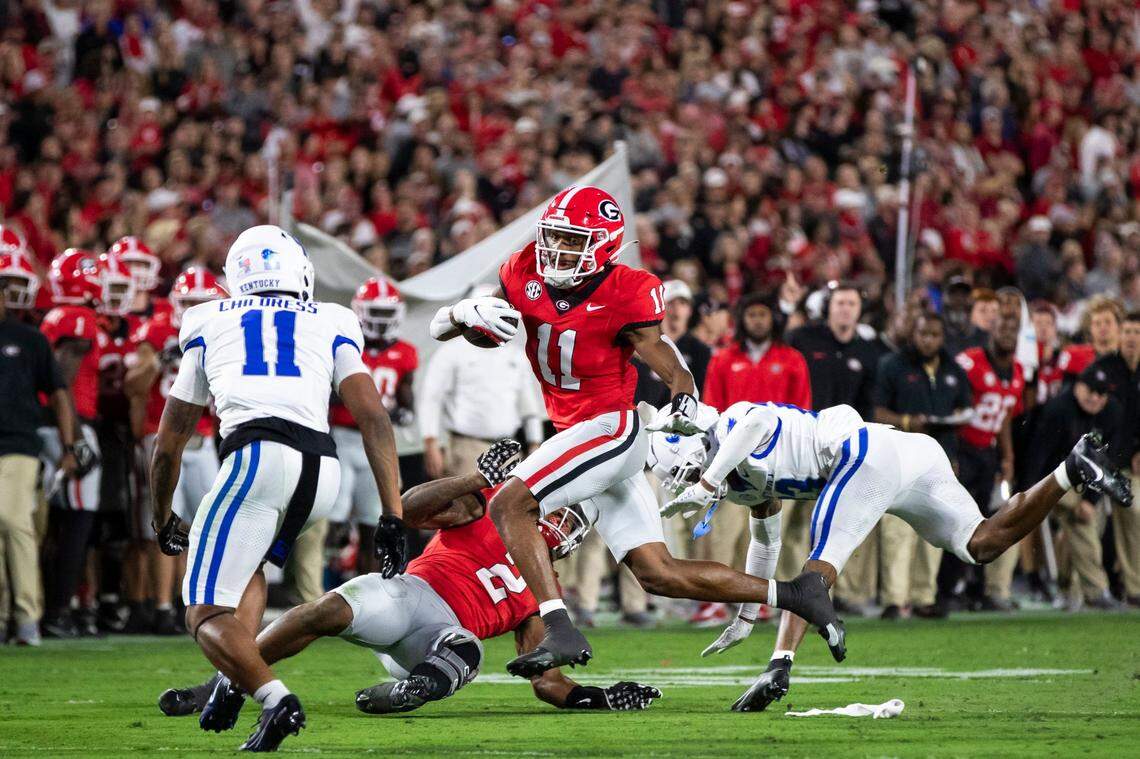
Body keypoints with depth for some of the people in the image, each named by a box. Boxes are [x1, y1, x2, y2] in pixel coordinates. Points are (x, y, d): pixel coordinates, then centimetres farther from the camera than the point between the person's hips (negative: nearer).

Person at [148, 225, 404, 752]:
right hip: (324, 468, 3)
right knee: (248, 565, 30)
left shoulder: (211, 326, 26)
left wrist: (162, 520, 48)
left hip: (258, 455, -3)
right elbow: (373, 417, 12)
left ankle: (274, 698, -24)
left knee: (208, 616, 2)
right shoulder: (330, 325, 26)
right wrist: (392, 517, 10)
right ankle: (237, 678, 8)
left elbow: (169, 443, 33)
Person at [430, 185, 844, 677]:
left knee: (508, 504, -21)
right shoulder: (525, 274, 3)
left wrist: (683, 406, -31)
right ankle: (792, 595, 15)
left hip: (612, 429, -7)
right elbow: (440, 327, 6)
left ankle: (560, 633, -26)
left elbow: (673, 370, -10)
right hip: (577, 434, 7)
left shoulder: (626, 295, -12)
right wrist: (465, 313, -16)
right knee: (658, 574, 8)